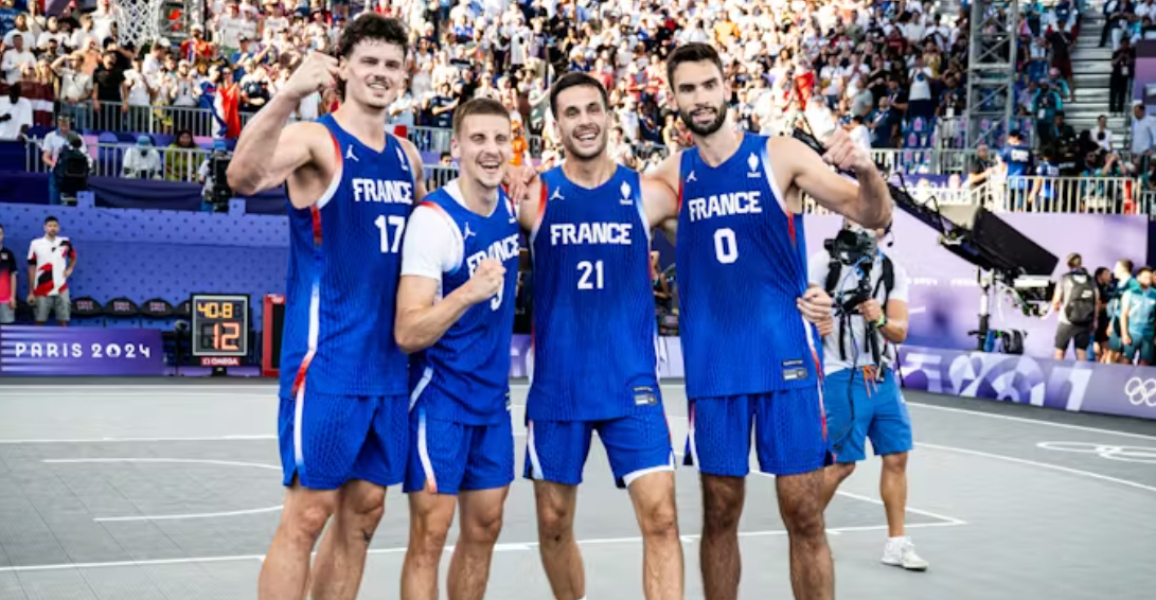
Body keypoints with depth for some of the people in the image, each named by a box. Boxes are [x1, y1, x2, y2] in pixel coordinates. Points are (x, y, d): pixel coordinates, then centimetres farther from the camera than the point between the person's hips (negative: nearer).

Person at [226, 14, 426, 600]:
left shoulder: (407, 156, 13)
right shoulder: (316, 139, -9)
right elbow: (244, 178, -29)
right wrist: (288, 95, -44)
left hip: (388, 362, 7)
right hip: (326, 359, -7)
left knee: (364, 510, 12)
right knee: (308, 512, -4)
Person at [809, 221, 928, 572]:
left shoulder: (894, 271, 7)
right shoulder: (825, 262, -4)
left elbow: (900, 332, 0)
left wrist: (880, 321, -21)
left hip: (882, 376, 5)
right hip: (842, 376, -5)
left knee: (897, 457, 4)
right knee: (842, 463, -5)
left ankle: (897, 544, 15)